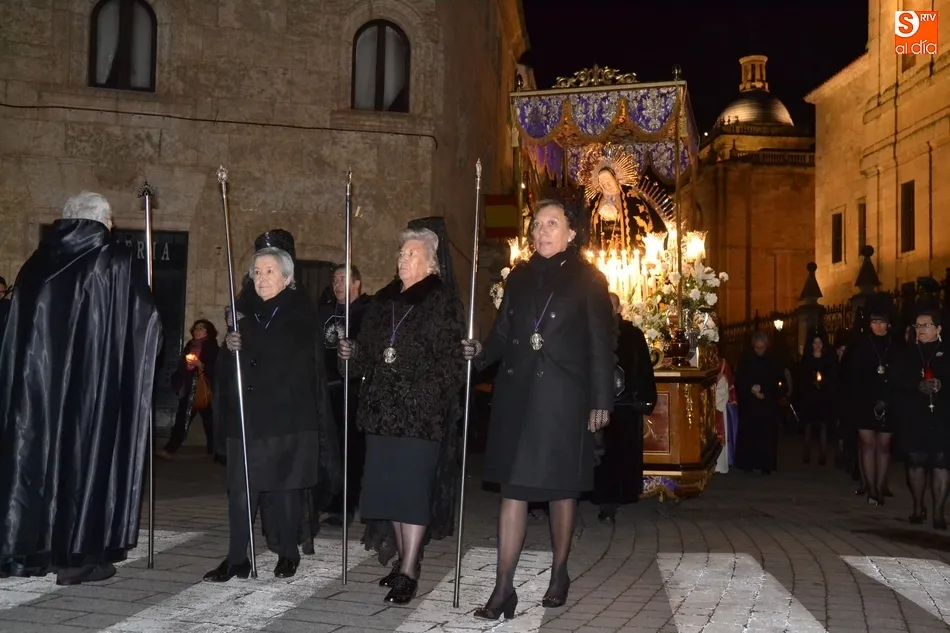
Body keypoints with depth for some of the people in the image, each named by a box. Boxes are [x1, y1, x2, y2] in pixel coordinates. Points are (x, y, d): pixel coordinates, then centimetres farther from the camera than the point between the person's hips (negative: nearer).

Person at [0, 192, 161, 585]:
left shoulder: (38, 263, 9)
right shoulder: (117, 262, -3)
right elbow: (147, 324, -2)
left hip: (38, 378, 4)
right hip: (97, 382, -4)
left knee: (37, 453, 10)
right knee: (88, 455, 2)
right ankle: (77, 556, 4)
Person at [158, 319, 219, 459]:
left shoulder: (212, 348, 0)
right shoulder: (190, 345, 16)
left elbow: (215, 369, -10)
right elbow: (182, 366, 20)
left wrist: (200, 364, -20)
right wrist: (179, 383, 9)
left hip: (204, 390, -5)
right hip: (189, 389, 5)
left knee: (209, 421, 0)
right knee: (182, 419, -1)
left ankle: (212, 450, 11)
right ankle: (170, 449, -3)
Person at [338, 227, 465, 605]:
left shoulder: (443, 303, -3)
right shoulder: (383, 301, 15)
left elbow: (453, 361, -8)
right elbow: (368, 354, 19)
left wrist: (431, 396, -19)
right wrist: (351, 352, 0)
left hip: (420, 411, -6)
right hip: (382, 408, 6)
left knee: (412, 487, -6)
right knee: (390, 485, 9)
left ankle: (408, 572, -2)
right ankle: (405, 560, 22)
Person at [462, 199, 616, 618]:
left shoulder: (588, 279, 0)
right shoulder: (518, 277, 12)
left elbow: (601, 343, -4)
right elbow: (503, 334, 11)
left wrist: (601, 400, -8)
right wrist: (479, 352, -10)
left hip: (562, 395, -3)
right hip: (516, 393, 4)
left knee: (561, 487, 8)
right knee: (513, 487, 1)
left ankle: (559, 574, 25)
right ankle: (504, 588, 2)